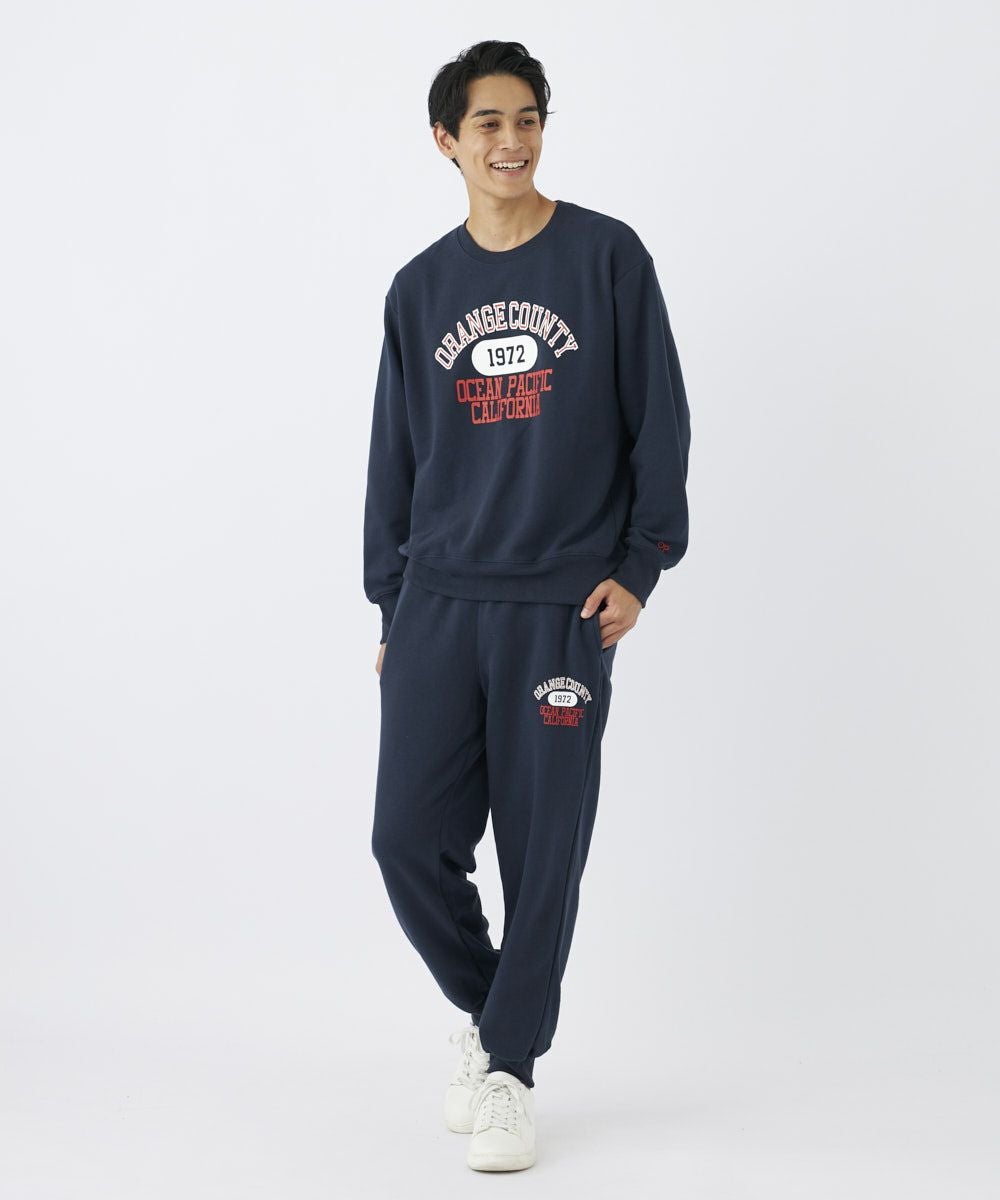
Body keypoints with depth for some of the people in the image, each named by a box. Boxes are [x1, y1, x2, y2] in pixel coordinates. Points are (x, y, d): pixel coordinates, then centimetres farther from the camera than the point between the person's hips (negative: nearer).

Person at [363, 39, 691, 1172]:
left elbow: (661, 421, 2)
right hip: (439, 602, 3)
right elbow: (394, 455, 14)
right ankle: (483, 1008, 24)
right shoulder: (421, 288, 11)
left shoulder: (608, 257, 2)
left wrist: (639, 566, -4)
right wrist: (390, 606, 11)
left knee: (542, 849, 0)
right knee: (410, 835, -3)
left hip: (565, 606, -2)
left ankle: (511, 1066, 16)